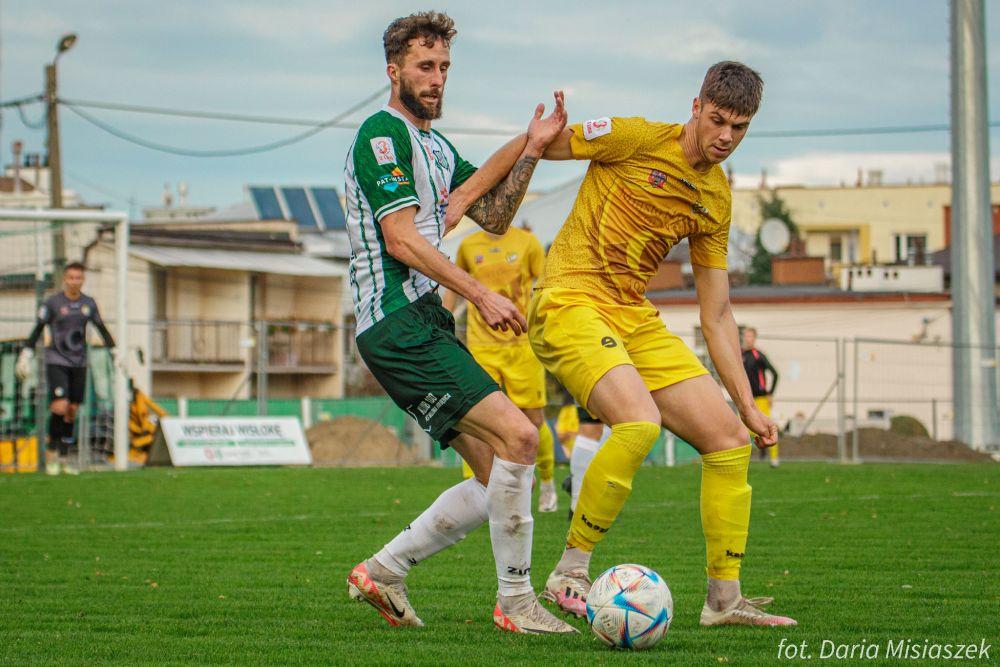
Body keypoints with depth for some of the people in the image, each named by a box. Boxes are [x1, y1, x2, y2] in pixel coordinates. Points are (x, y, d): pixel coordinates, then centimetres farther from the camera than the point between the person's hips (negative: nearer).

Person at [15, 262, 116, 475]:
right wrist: (26, 356, -7)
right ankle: (51, 451, 0)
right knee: (60, 407, -17)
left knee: (72, 410, 5)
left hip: (79, 363, 4)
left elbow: (102, 330, 15)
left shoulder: (89, 304, 6)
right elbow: (37, 330, -3)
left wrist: (115, 352, 11)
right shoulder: (52, 303, -5)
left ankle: (64, 458, 14)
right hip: (56, 362, -4)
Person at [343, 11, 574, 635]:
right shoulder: (383, 133, -8)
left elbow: (493, 217, 18)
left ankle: (382, 572, 13)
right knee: (518, 436, -19)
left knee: (496, 478, 5)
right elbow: (401, 238, -15)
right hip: (398, 321, -10)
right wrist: (480, 294, -17)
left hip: (427, 323, 10)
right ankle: (516, 601, -14)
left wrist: (530, 150, 4)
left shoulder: (434, 144, 22)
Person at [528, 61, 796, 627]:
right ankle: (570, 573, -16)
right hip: (571, 302, -7)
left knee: (730, 439, 1)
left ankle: (725, 597, 11)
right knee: (640, 421, -30)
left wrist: (748, 404, 11)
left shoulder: (717, 199, 12)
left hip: (637, 319, 7)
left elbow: (717, 313, 15)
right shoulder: (639, 139, -8)